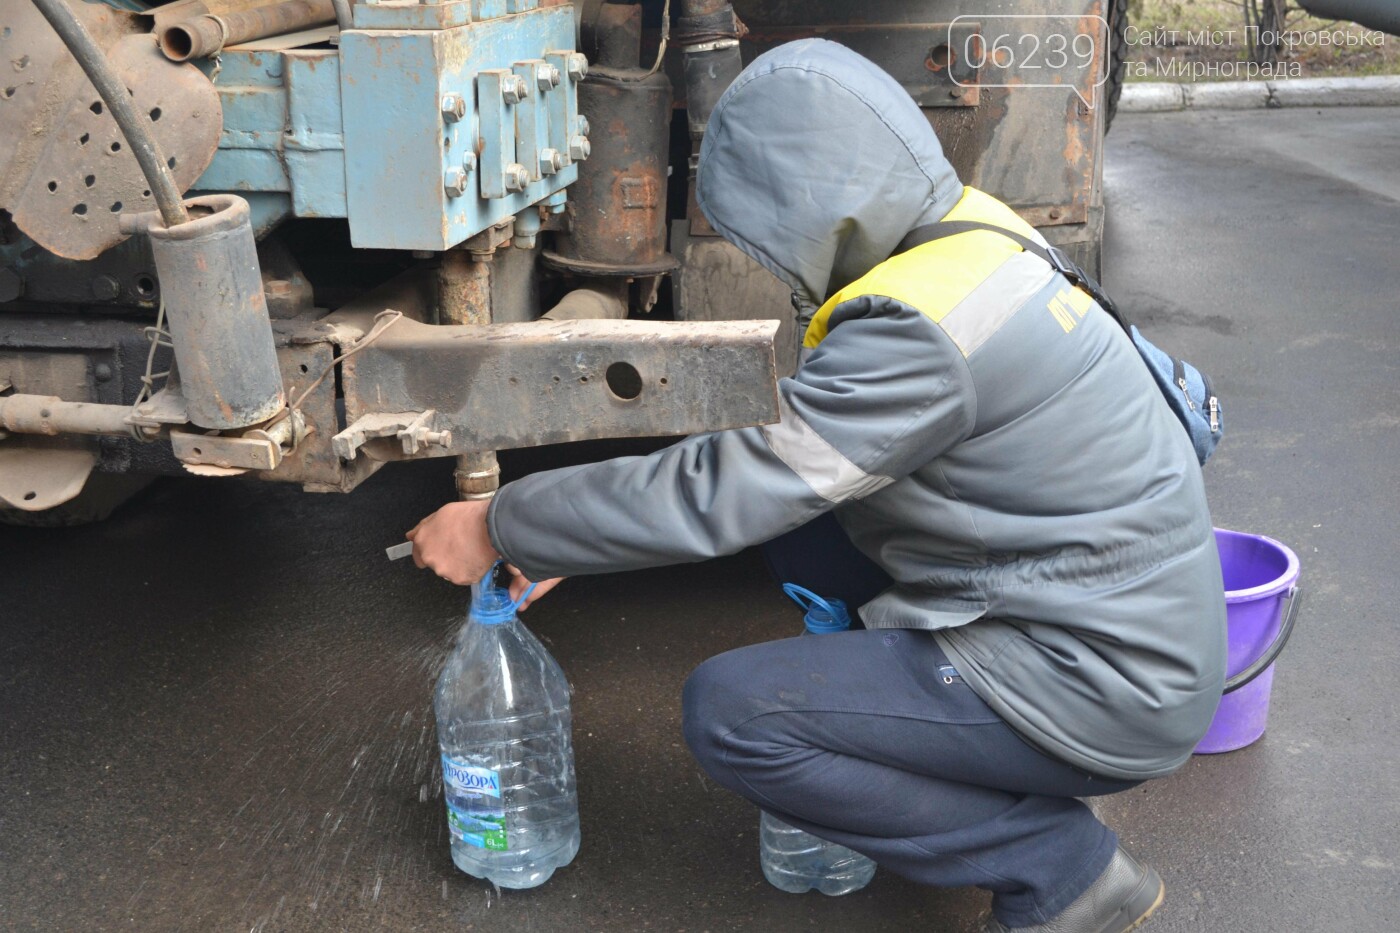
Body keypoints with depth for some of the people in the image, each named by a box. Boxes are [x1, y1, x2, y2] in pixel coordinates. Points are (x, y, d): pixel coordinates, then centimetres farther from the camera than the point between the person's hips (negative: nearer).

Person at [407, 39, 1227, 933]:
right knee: (796, 497, 8)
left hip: (1108, 684, -9)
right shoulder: (957, 225, 2)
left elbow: (718, 496, -24)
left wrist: (497, 529, -10)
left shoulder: (926, 327, -27)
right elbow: (771, 461, 8)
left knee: (729, 711, -13)